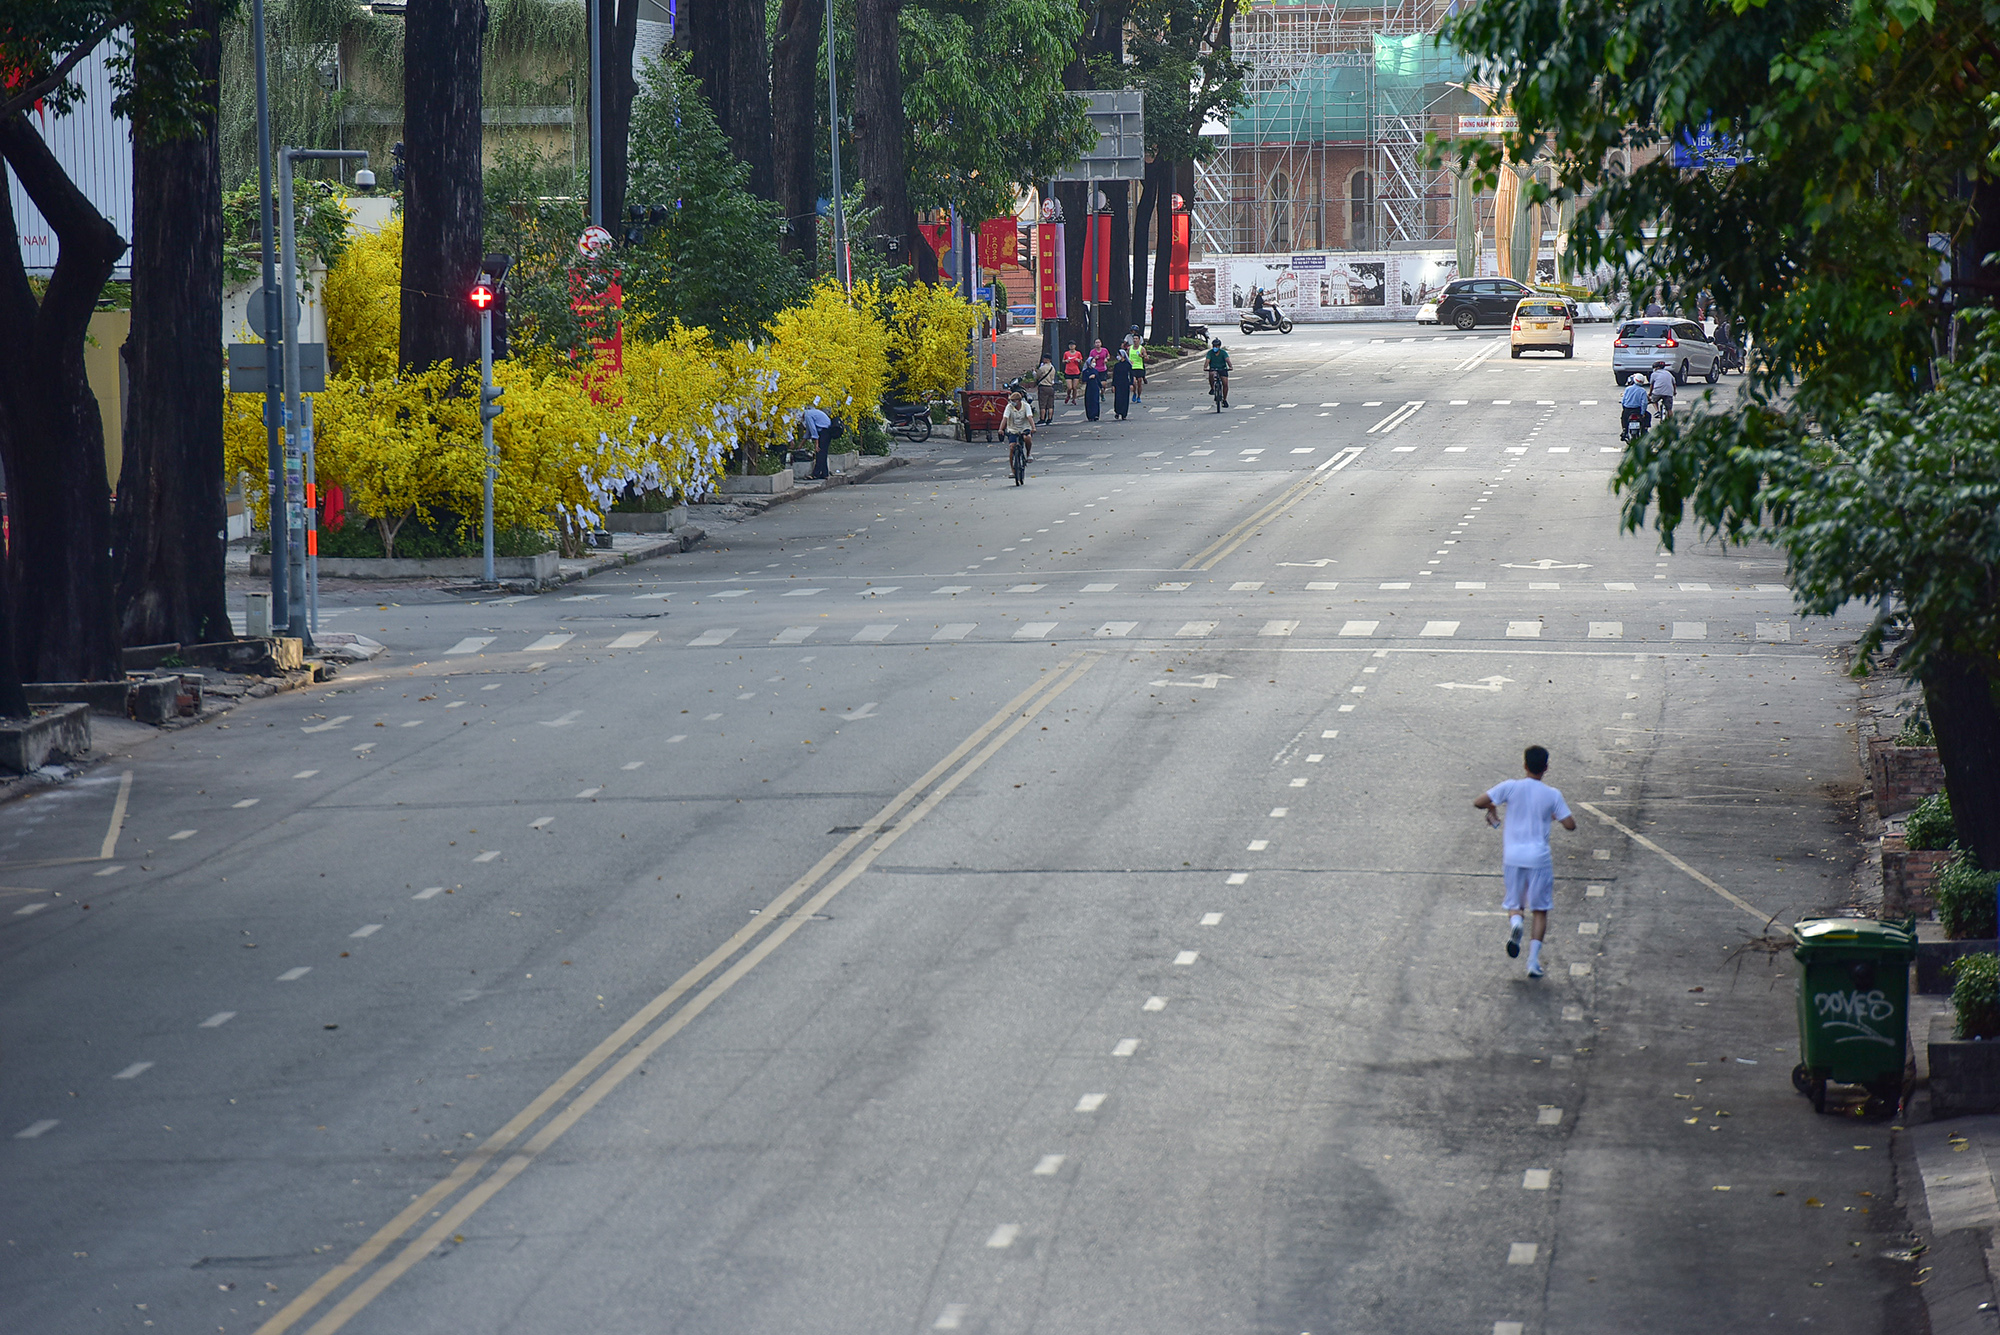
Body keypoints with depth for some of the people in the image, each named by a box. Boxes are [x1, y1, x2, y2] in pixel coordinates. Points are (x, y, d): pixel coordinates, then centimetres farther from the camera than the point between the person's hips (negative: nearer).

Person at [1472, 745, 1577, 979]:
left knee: (1513, 904, 14)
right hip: (1539, 857, -1)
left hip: (1513, 855, 1)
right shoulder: (1553, 795, -5)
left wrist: (1492, 809, 13)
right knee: (1540, 909, 10)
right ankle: (1534, 960, 1)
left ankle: (1515, 921, -23)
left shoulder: (1511, 787, -5)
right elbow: (1570, 824, -4)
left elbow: (1478, 802, -8)